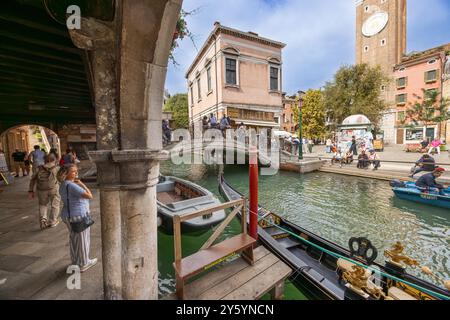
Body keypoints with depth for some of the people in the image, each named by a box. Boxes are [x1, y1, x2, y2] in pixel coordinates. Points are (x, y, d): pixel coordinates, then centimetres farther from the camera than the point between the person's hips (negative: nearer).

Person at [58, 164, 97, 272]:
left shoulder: (63, 185, 7)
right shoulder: (72, 185, -24)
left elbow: (66, 201, 15)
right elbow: (89, 196, -25)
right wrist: (82, 184, -17)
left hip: (68, 215, 9)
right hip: (79, 216, -9)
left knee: (73, 239, 21)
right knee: (83, 240, 6)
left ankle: (75, 261, 36)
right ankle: (83, 264, 21)